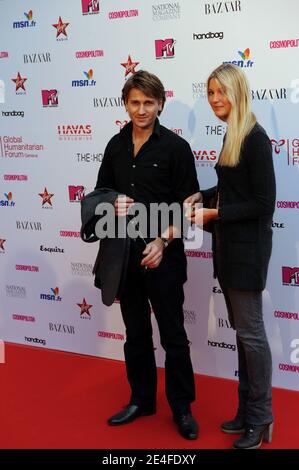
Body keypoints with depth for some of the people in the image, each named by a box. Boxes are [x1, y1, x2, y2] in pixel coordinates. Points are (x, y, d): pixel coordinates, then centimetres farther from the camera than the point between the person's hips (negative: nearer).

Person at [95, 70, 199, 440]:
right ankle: (141, 399, 29)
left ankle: (182, 408, 19)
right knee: (136, 332, 15)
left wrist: (162, 242, -17)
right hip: (125, 251, 5)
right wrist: (112, 204, -7)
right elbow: (101, 192, 15)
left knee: (173, 334, 4)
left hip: (163, 254, -4)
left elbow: (187, 204, -7)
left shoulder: (175, 147, -7)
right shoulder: (116, 146, 7)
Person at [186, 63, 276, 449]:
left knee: (250, 331, -1)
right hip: (228, 245, 9)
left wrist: (213, 213, -17)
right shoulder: (231, 135, 12)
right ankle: (247, 410, 25)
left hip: (247, 247, -9)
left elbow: (263, 204, -18)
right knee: (241, 330, 14)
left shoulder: (255, 138, -15)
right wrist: (202, 197, 6)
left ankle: (260, 418, 14)